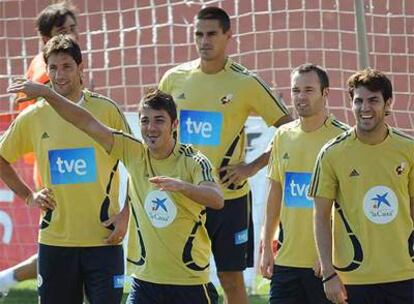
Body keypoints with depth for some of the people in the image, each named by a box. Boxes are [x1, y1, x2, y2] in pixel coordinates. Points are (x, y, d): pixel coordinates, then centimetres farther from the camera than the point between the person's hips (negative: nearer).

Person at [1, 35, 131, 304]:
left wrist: (126, 214, -6)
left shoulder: (107, 110, -3)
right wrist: (28, 196, 7)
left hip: (103, 239, -2)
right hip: (54, 239, 2)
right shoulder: (32, 117, 3)